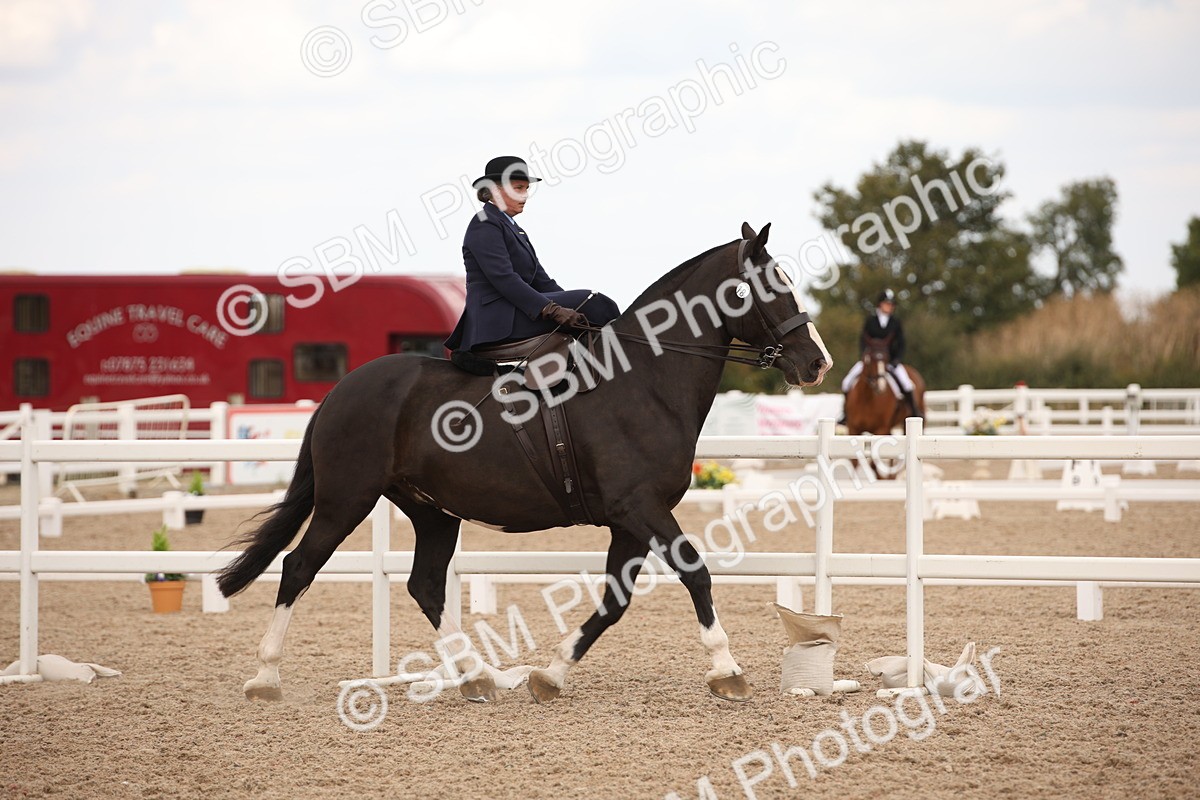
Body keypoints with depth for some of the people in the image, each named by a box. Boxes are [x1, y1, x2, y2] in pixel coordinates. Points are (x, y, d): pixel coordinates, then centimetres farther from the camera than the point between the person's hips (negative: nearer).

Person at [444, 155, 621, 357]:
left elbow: (541, 280, 18)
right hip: (498, 320, -10)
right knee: (594, 303, -17)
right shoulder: (485, 225, -8)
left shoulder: (514, 228, 23)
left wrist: (570, 305, 1)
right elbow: (503, 278, -20)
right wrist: (553, 310, -28)